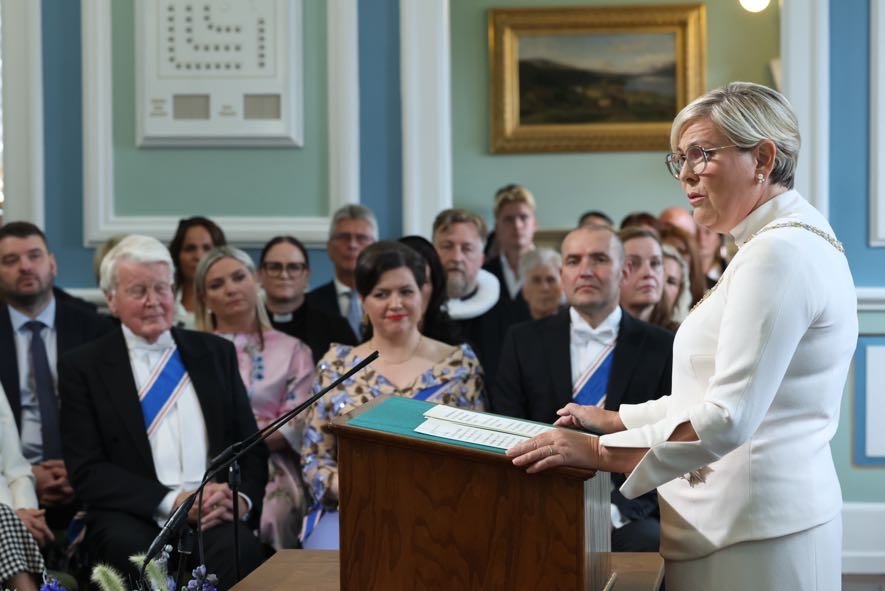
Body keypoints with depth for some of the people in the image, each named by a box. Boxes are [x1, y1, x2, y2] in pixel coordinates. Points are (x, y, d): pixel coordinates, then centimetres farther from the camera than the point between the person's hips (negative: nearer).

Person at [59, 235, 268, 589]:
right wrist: (172, 502, -15)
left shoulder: (215, 353, 17)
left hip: (216, 516, 2)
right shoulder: (82, 367, 8)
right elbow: (87, 471, -1)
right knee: (136, 554, -37)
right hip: (132, 517, -1)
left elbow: (251, 446, 15)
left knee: (242, 549, -33)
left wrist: (242, 498, -8)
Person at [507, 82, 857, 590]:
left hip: (756, 534, -10)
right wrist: (617, 420, 16)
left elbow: (729, 419, -24)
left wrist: (601, 453, -20)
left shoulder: (780, 252, -18)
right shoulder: (789, 242, 16)